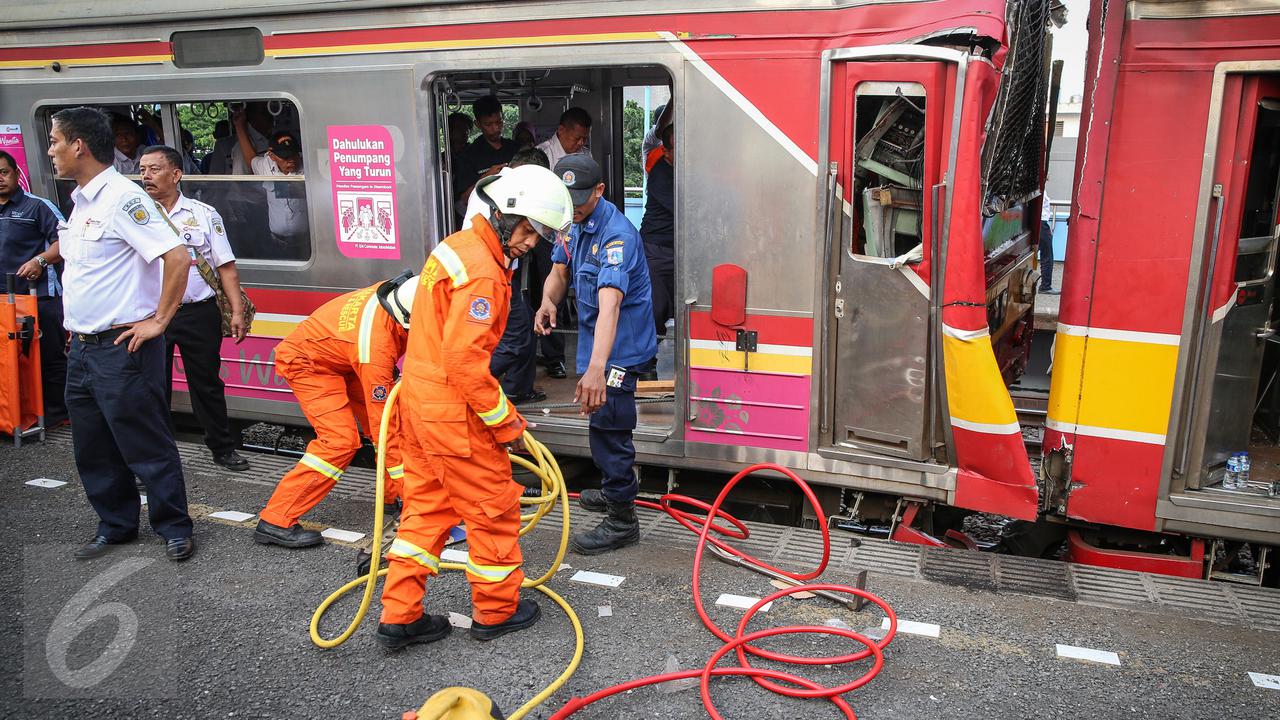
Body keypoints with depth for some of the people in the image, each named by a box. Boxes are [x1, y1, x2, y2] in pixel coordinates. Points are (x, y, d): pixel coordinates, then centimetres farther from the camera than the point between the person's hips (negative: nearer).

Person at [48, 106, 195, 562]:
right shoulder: (81, 200, 13)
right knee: (94, 450, 16)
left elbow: (177, 258, -25)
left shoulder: (122, 198, -16)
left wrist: (158, 322, -19)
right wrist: (77, 324, 18)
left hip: (122, 349, -9)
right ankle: (116, 526, 29)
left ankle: (174, 529, 13)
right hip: (82, 347, 9)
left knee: (146, 447, 0)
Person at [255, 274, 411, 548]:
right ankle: (276, 521, -15)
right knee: (341, 441, -21)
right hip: (307, 363, -8)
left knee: (395, 420, 1)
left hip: (340, 358, 9)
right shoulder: (375, 347, -41)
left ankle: (392, 496, 18)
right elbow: (381, 421, -33)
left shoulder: (396, 292, -21)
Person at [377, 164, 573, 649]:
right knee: (494, 508, 7)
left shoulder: (458, 245, 11)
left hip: (419, 398, 10)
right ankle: (496, 612, 23)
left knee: (426, 506, 17)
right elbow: (465, 361, -26)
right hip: (454, 413, -10)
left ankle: (399, 615, 23)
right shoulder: (483, 272, -21)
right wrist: (506, 423, -15)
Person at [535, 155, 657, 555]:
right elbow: (560, 271, 6)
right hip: (595, 339, 10)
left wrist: (597, 369, -52)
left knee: (607, 426, -6)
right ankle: (617, 489, 44)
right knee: (602, 421, 23)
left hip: (620, 345, -10)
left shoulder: (616, 234, -29)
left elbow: (610, 304, -41)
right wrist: (548, 301, -19)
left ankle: (622, 520, 7)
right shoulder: (575, 223, 0)